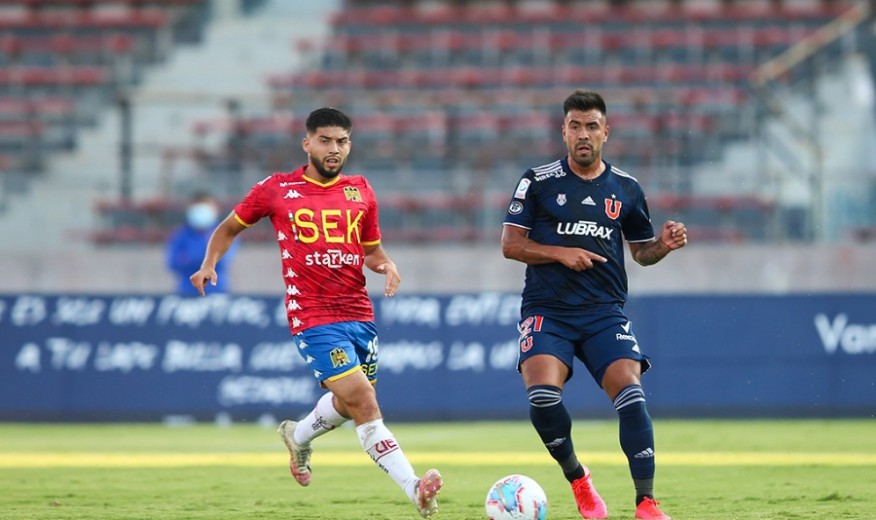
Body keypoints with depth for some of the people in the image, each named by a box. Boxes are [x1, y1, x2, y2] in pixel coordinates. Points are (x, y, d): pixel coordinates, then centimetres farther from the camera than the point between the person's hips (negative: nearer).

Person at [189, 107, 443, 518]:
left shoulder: (360, 192, 11)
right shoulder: (276, 190, 1)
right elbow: (230, 227, 15)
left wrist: (386, 265, -1)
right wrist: (209, 264, 0)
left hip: (360, 314, 5)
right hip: (314, 318, -5)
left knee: (349, 402, 20)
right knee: (364, 403, -17)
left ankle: (299, 435, 51)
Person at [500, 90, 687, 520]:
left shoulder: (626, 189, 10)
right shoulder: (539, 182, 3)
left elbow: (640, 251, 20)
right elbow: (510, 244, 3)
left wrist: (662, 245, -3)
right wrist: (561, 253, -11)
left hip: (605, 312, 1)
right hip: (547, 310, -1)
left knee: (630, 393, -20)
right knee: (542, 395, -23)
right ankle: (577, 479, 3)